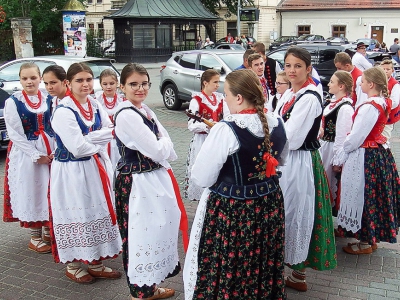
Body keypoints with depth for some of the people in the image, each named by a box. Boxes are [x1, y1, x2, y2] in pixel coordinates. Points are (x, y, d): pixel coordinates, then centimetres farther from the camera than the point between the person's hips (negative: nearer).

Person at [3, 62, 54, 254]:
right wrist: (36, 155, -13)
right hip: (26, 154, -3)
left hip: (50, 152, 3)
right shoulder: (13, 102, -7)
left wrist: (55, 151, -9)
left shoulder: (48, 99, 3)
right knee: (31, 192, 4)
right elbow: (15, 134, -9)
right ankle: (35, 237, 18)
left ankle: (48, 232, 26)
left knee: (50, 192, 9)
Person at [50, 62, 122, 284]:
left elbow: (112, 132, -3)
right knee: (76, 215, 5)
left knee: (98, 212, 14)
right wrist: (99, 142, -10)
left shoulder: (95, 106, 6)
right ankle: (73, 266, 25)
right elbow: (78, 147, -23)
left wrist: (89, 139, -19)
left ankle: (96, 263, 29)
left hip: (96, 168, 7)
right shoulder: (63, 111, -17)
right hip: (72, 172, -7)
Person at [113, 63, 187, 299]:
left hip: (155, 178, 10)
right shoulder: (126, 115, -20)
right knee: (142, 235, 2)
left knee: (157, 231, 19)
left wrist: (161, 145, -7)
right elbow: (157, 150, -21)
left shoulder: (145, 110, 9)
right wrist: (163, 143, -3)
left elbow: (166, 146, 11)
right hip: (137, 184, -10)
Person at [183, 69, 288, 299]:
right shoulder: (277, 123, -3)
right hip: (269, 204, 7)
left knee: (227, 268, 12)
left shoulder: (226, 129, -23)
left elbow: (202, 178, -18)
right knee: (263, 262, 24)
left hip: (230, 210, -6)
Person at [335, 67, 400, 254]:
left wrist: (340, 159, -9)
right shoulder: (383, 103, 6)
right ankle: (373, 238, 32)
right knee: (375, 197, 17)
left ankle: (365, 243, 17)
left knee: (362, 196, 4)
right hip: (379, 153, 9)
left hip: (364, 157, -9)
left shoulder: (369, 107, -22)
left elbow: (356, 138, -21)